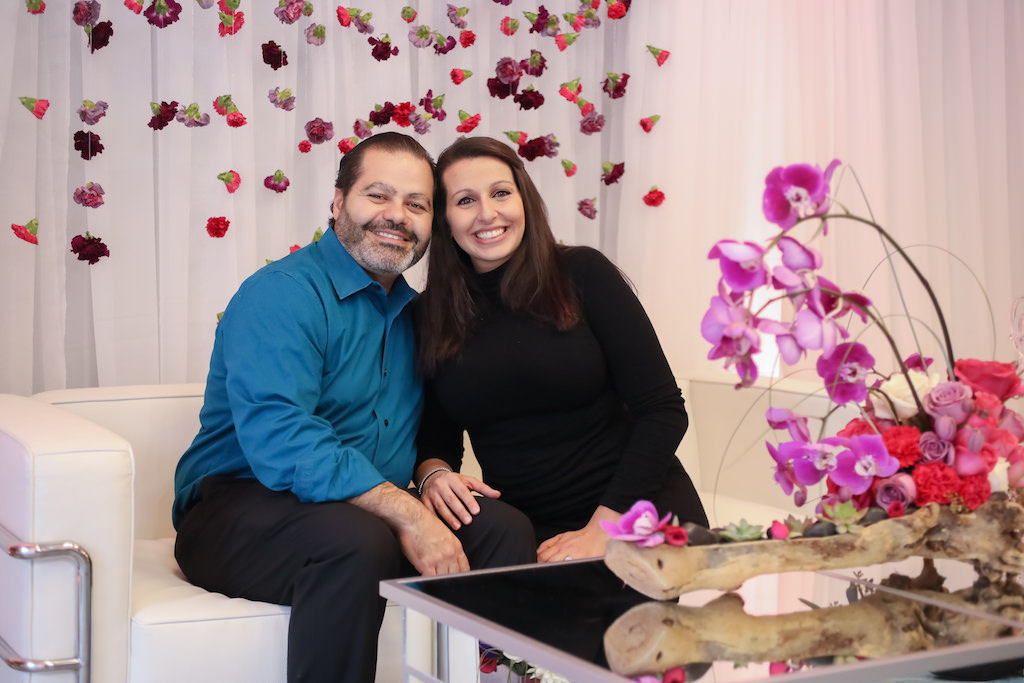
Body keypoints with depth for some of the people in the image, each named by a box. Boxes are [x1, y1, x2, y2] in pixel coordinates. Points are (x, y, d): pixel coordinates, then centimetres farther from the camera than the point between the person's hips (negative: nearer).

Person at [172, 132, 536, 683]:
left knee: (505, 528, -12)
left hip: (373, 511, 7)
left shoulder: (412, 312, 15)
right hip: (238, 508, -7)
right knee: (358, 540, -37)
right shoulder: (280, 293, -14)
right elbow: (277, 439, -27)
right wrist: (405, 513, -31)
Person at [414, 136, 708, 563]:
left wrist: (603, 529, -14)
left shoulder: (582, 273, -3)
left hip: (639, 509, -3)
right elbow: (436, 436, 14)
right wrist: (434, 473, -11)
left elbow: (663, 410, -7)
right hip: (530, 529, 3)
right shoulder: (430, 314, 6)